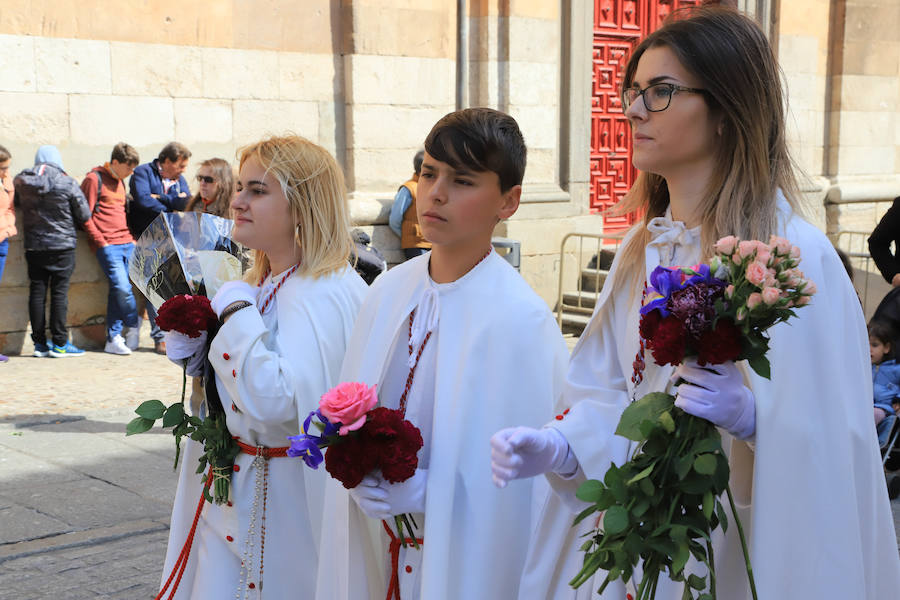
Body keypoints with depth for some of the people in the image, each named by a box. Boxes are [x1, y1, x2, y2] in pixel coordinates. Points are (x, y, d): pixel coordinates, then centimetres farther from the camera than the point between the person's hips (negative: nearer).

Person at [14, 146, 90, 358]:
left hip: (33, 245, 3)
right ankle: (59, 344, 2)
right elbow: (85, 215, -5)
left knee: (37, 292, 7)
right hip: (62, 245, -3)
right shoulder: (67, 183, -10)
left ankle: (39, 343, 10)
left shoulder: (21, 181, 0)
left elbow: (17, 204, 17)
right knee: (59, 292, 0)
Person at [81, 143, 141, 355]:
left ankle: (114, 339, 6)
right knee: (122, 287, -16)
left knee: (118, 290, 3)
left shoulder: (120, 182, 20)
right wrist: (100, 241, -10)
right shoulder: (94, 179, -4)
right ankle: (133, 325, 6)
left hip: (126, 243, 7)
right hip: (107, 245, -7)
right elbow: (85, 216, -7)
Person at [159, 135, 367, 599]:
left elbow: (277, 402, -32)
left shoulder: (326, 295, -21)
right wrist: (194, 349, 2)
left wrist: (236, 312, -23)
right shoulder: (257, 283, 8)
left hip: (287, 502, -8)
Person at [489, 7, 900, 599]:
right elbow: (612, 395, 5)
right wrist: (558, 446, -13)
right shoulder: (641, 252, 3)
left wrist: (749, 415, -34)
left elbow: (829, 435, -17)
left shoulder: (797, 256, -18)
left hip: (737, 552, -5)